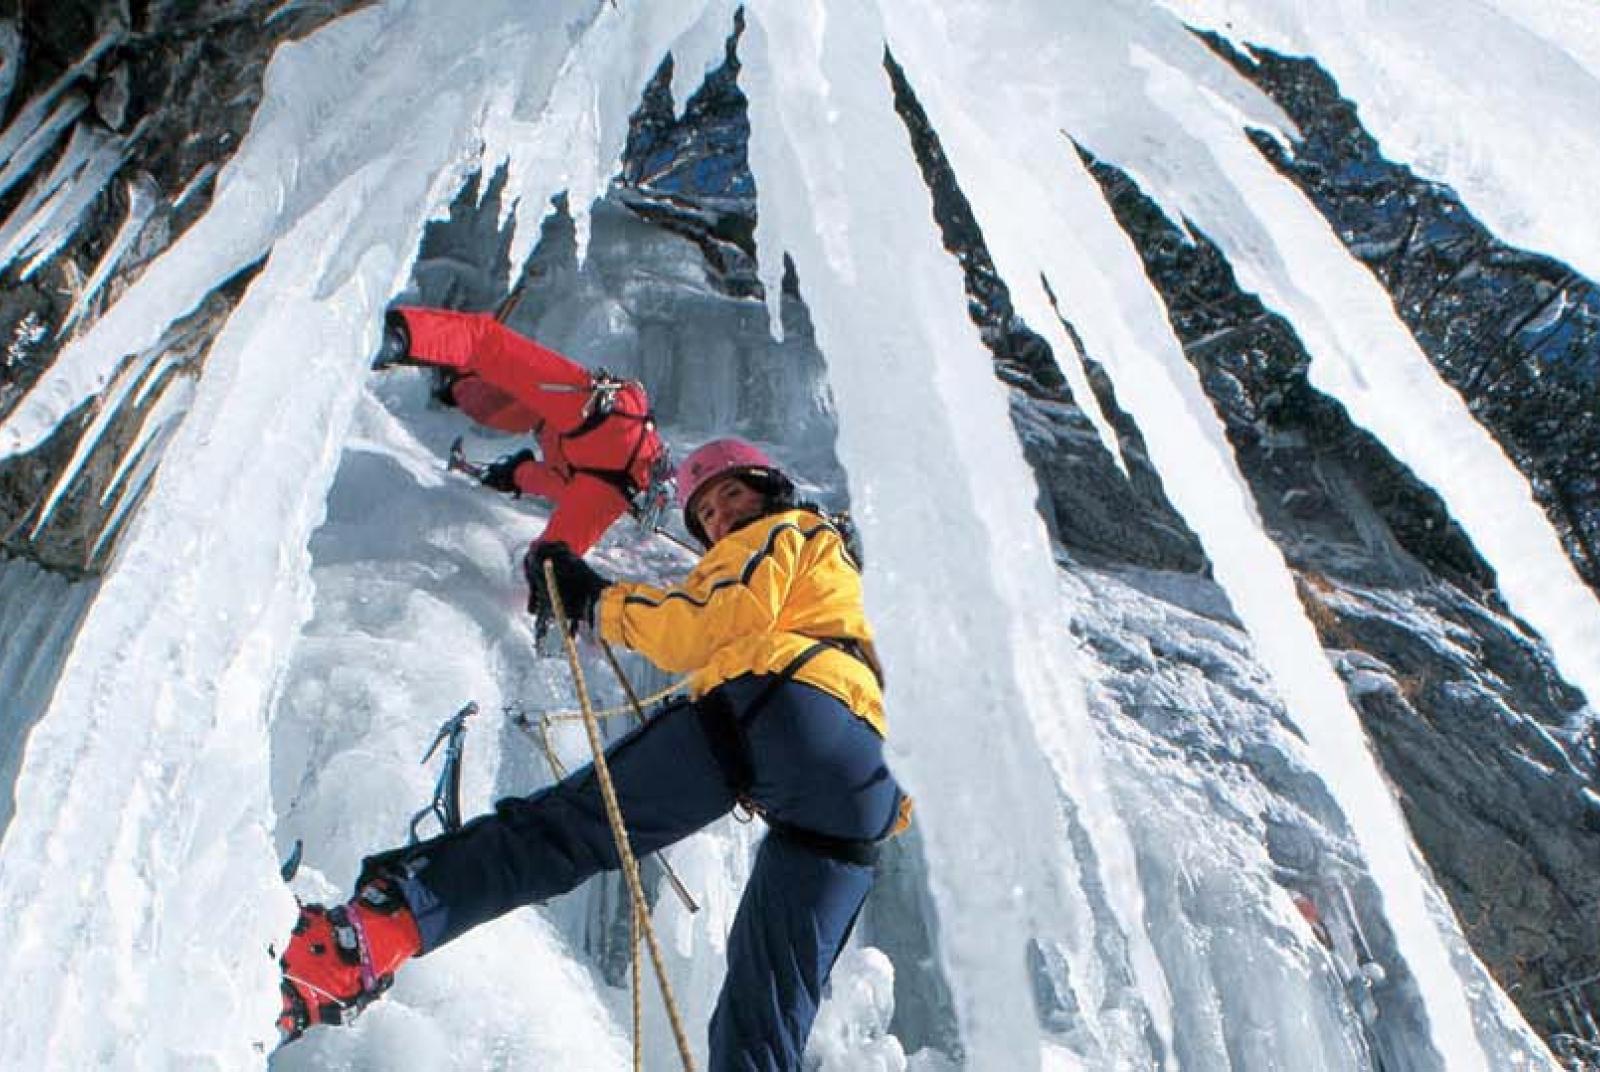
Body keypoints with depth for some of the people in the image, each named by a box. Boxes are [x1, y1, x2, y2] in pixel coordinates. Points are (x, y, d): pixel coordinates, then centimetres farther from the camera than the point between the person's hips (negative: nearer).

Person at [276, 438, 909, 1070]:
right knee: (773, 1002, 5)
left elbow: (719, 621, 2)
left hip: (774, 701, -6)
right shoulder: (850, 568, 46)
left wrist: (599, 603, 7)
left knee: (569, 824, -12)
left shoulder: (779, 534, 22)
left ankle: (377, 931, -31)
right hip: (866, 781, 7)